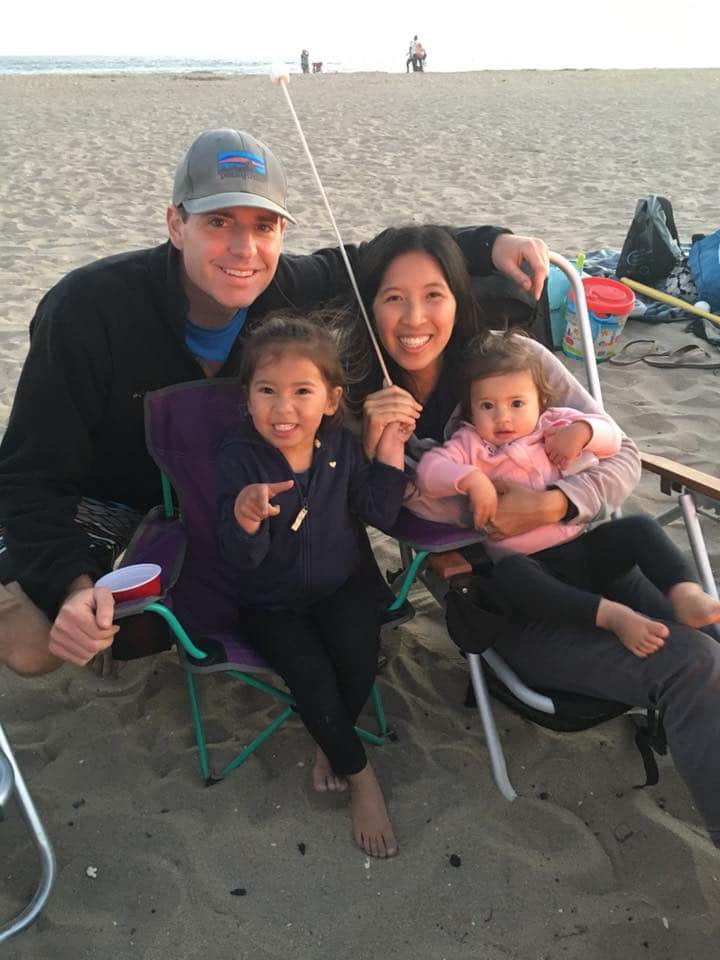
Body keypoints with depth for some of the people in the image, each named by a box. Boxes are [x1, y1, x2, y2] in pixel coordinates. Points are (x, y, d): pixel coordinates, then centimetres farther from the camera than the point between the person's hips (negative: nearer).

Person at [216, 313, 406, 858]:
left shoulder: (341, 445, -7)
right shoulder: (238, 456, -17)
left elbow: (381, 514, -8)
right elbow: (242, 557, -22)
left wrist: (390, 449, -16)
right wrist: (244, 517, -45)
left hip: (338, 585, 3)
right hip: (271, 601, -2)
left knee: (360, 647, -24)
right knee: (311, 673, -22)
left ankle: (331, 746, 7)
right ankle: (359, 775, 5)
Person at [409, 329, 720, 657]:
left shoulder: (554, 425, 11)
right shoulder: (471, 445, 2)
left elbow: (612, 436, 9)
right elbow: (428, 469, -13)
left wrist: (582, 430, -11)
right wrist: (471, 479, -28)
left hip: (583, 547, 5)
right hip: (527, 563, -4)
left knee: (640, 528, -14)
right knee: (508, 574, -37)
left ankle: (685, 594, -23)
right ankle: (611, 615, -42)